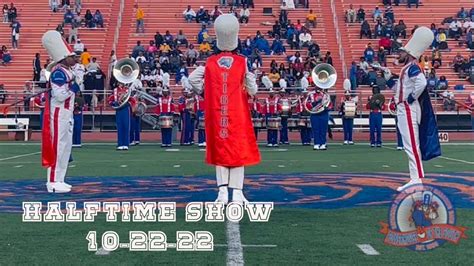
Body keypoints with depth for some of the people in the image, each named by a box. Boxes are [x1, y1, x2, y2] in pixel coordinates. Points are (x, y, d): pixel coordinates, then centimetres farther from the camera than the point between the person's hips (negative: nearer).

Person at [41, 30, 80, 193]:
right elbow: (59, 95, -24)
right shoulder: (59, 73, -16)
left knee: (66, 146, 13)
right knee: (58, 146, -7)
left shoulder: (67, 72, 15)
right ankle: (53, 182, -3)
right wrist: (73, 88, -14)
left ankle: (58, 180, 19)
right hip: (59, 115, -10)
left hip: (66, 114, 10)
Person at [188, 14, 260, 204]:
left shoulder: (210, 62, 0)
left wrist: (204, 92, 12)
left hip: (216, 114, 2)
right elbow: (252, 89, -9)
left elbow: (192, 78, -2)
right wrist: (251, 90, 13)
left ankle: (223, 192, 8)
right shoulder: (242, 62, -6)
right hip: (238, 113, -2)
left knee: (220, 148, 10)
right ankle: (237, 193, 2)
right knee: (238, 149, 3)